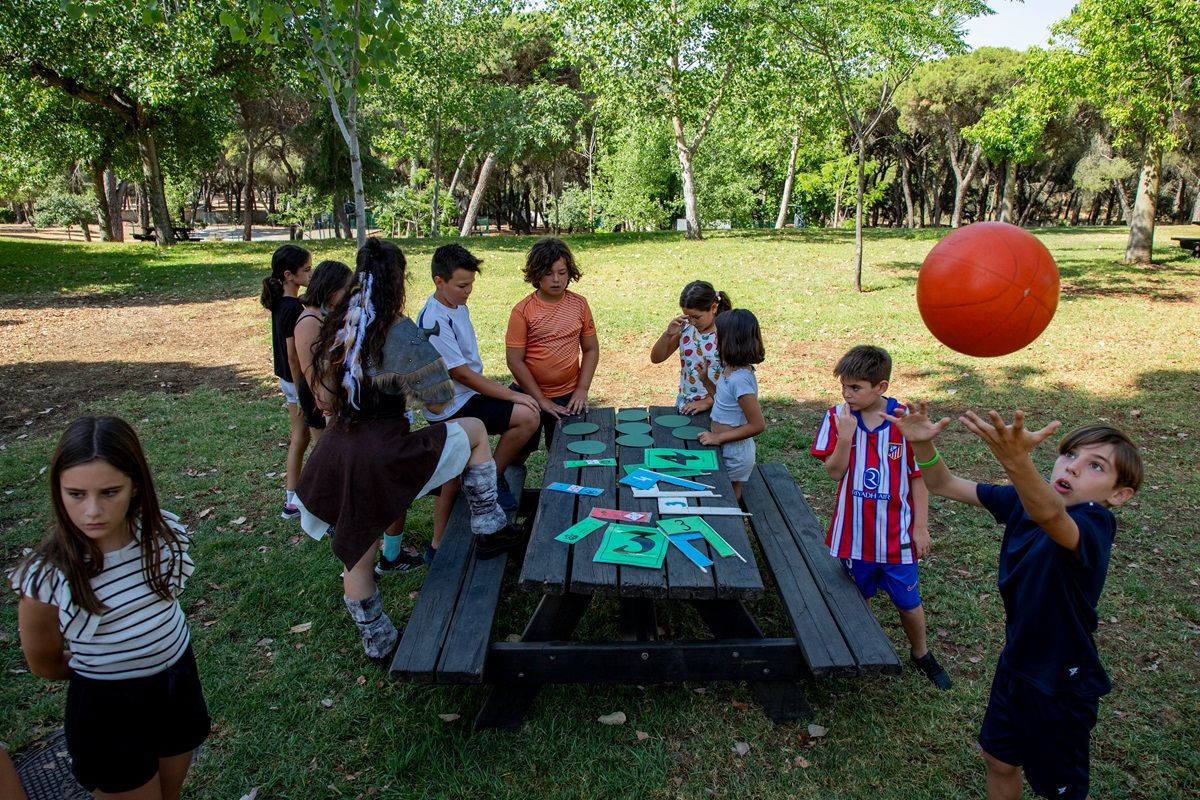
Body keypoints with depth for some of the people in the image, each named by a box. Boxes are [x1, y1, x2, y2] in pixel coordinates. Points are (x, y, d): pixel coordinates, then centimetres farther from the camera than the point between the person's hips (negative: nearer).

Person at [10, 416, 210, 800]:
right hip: (108, 709, -4)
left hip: (179, 686, 4)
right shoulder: (48, 574, -27)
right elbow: (45, 663, -8)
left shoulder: (166, 532, -16)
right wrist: (99, 670, 7)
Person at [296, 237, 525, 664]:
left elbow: (325, 399, 14)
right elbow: (440, 401, -8)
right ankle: (489, 528, 20)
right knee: (474, 431, 16)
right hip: (382, 455, -6)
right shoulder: (399, 331, -14)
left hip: (336, 453, 7)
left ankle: (378, 643, 39)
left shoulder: (336, 326, 6)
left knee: (358, 557, 20)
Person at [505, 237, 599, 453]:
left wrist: (582, 390, -6)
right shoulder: (523, 311, -11)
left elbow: (591, 349, 3)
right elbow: (515, 361, -12)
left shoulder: (579, 305, -2)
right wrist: (542, 400, -12)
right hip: (529, 394, -2)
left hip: (568, 396, 2)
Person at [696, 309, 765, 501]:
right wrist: (705, 379, 2)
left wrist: (718, 438, -22)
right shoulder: (730, 369, 0)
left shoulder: (740, 379, -27)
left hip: (734, 454, -8)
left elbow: (757, 425, -26)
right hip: (726, 449, 9)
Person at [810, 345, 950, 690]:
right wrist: (845, 435, -27)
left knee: (908, 600, 14)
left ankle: (921, 653, 40)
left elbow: (919, 476, -5)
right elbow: (834, 471, -12)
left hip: (896, 532, -1)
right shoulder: (837, 417, -9)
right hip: (854, 531, 1)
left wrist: (921, 527, -3)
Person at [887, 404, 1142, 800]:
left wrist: (1018, 463, -74)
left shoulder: (1095, 522, -29)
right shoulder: (1022, 500, -10)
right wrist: (923, 444, -27)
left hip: (1062, 682, -6)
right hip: (1016, 662, 6)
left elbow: (1050, 515, -54)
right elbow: (944, 485, -6)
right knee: (1000, 760, 25)